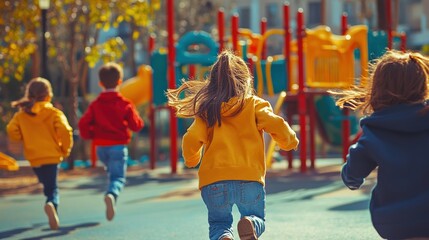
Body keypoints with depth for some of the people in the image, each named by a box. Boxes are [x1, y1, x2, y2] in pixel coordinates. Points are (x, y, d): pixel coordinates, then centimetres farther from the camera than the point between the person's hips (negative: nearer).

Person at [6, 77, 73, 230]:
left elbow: (11, 131, -8)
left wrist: (25, 140, 10)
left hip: (34, 158, 3)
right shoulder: (54, 113, -5)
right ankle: (52, 204, -31)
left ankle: (54, 216, 15)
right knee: (52, 189, -1)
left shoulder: (21, 115, 4)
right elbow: (64, 130, -17)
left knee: (48, 186, 20)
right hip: (51, 156, -3)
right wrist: (65, 149, -3)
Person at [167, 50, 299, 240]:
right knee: (257, 218, 23)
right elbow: (276, 125, -8)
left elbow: (191, 140, -2)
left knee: (219, 223, 22)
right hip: (250, 178, 0)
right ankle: (250, 224, -15)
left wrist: (191, 160, 20)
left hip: (214, 180, 0)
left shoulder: (207, 110, 6)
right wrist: (290, 142, 13)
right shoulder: (254, 105, 5)